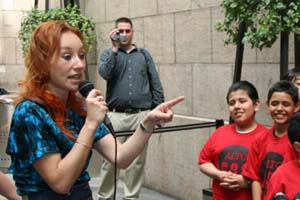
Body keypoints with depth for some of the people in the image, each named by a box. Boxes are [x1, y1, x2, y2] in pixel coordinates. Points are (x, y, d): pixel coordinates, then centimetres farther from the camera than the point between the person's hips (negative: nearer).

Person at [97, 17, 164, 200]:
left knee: (137, 160, 4)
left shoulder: (144, 55, 13)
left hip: (141, 115, 1)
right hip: (116, 115, -1)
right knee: (110, 159, 0)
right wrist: (115, 48, -10)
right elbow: (105, 73, -11)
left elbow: (155, 83, 10)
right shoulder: (108, 53, 10)